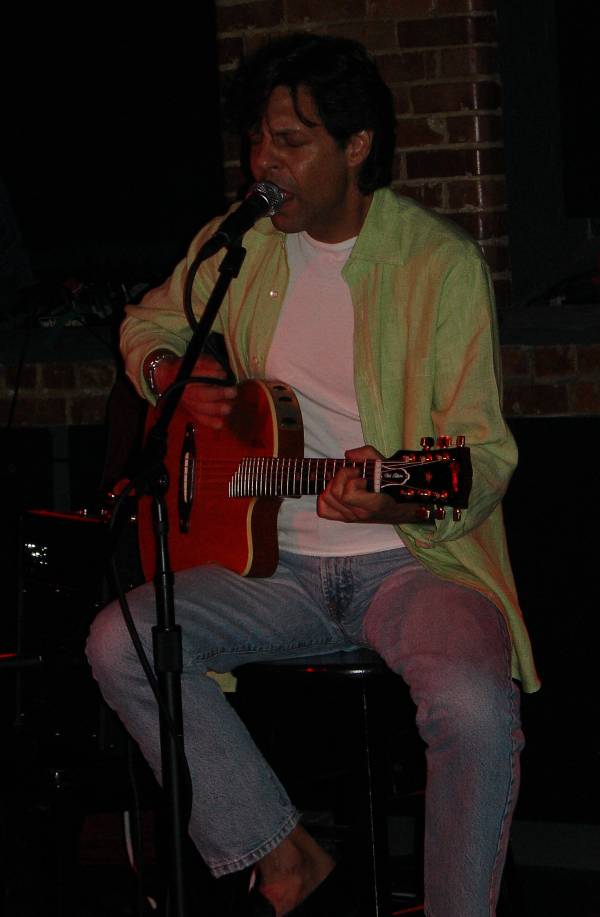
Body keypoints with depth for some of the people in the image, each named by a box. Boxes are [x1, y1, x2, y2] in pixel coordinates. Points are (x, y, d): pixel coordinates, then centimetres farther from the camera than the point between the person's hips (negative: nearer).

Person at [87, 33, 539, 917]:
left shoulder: (440, 262, -7)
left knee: (474, 705, -35)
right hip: (274, 561, 5)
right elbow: (149, 323, 27)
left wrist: (402, 502, -33)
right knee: (119, 642, -20)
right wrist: (170, 374, 3)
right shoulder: (234, 245, 7)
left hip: (411, 556, -5)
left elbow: (484, 449, -11)